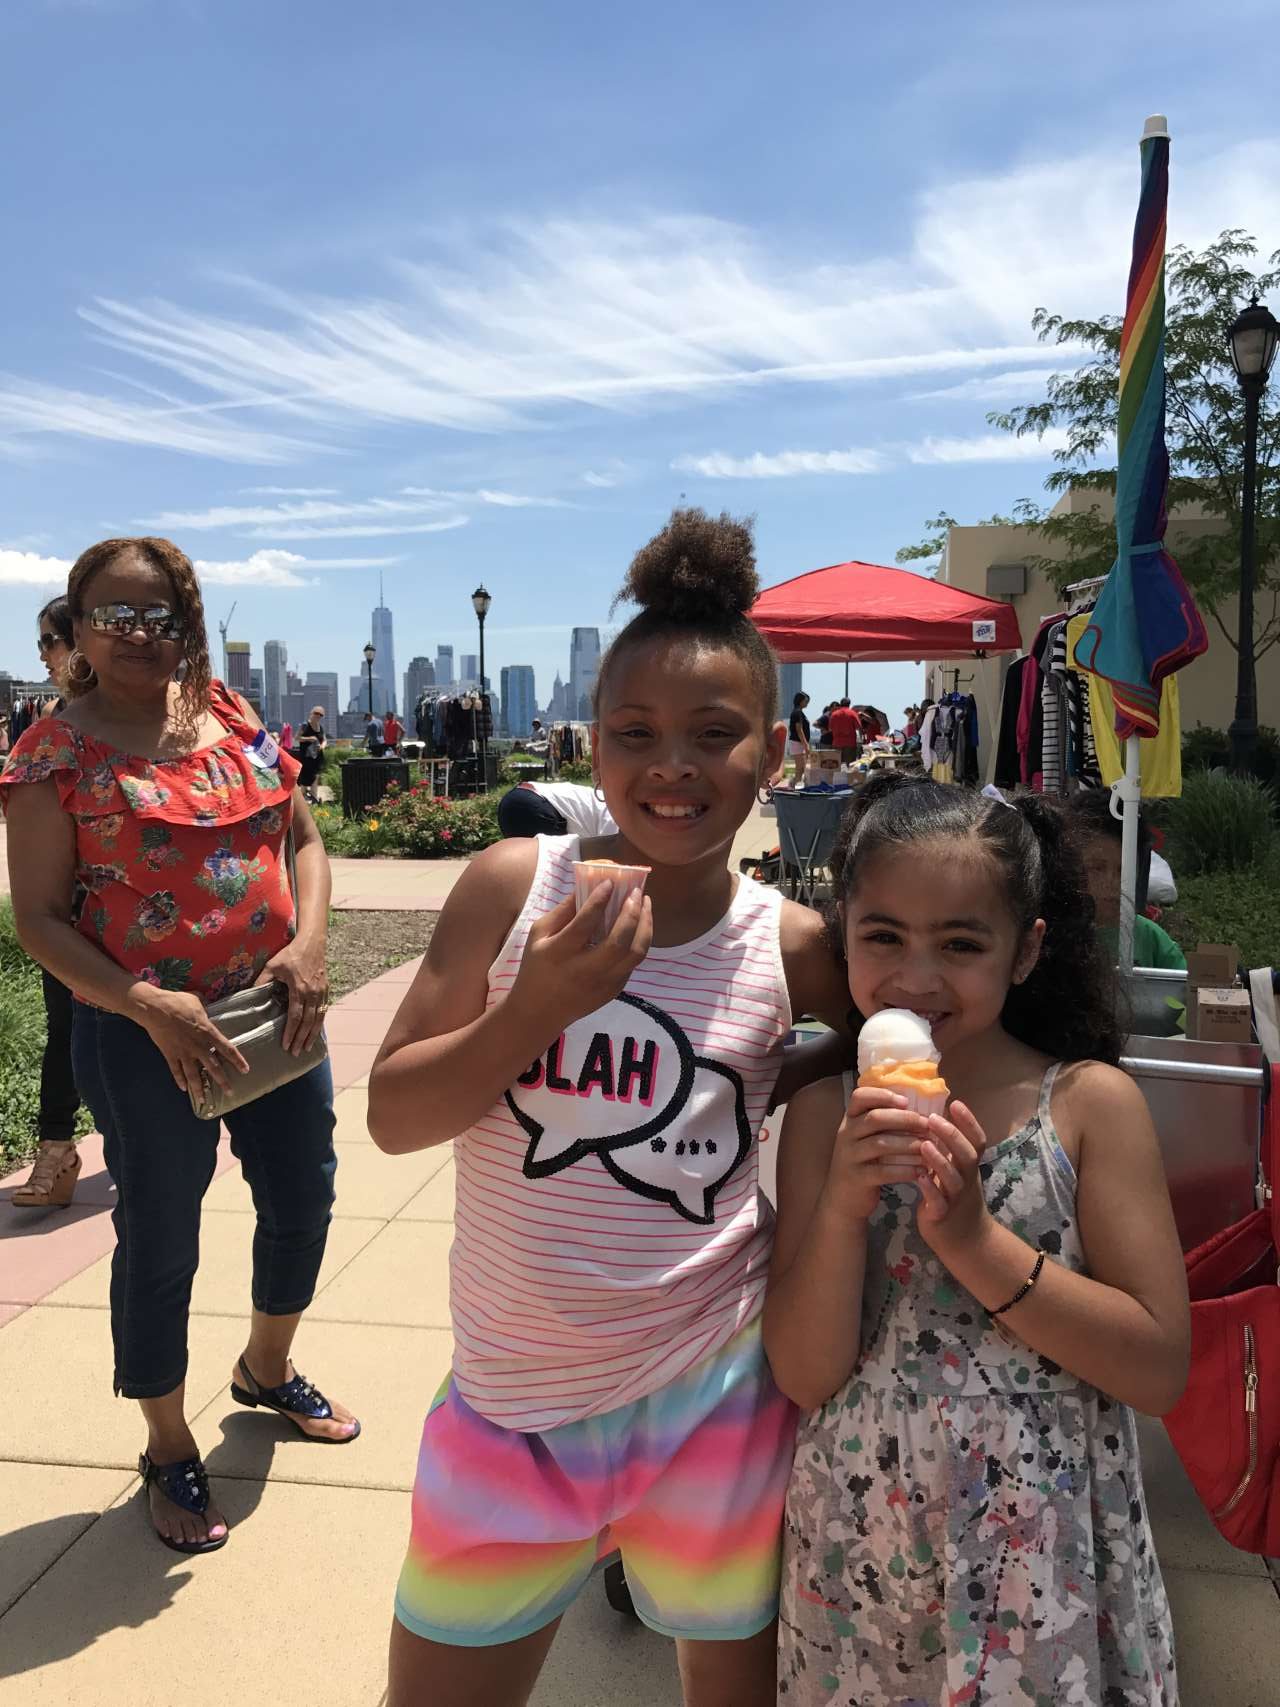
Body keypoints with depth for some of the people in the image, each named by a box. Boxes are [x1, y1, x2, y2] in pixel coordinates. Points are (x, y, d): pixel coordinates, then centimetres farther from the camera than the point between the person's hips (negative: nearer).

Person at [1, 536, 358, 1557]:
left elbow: (305, 838, 8)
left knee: (303, 1200, 19)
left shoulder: (232, 716, 4)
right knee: (161, 1242, 10)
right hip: (146, 1035, -5)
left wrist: (309, 945, -10)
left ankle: (268, 1369, 48)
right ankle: (169, 1448, 35)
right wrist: (149, 1008, -22)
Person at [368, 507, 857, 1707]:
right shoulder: (514, 885, -10)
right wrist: (536, 1007, -23)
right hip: (511, 1404, 0)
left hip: (711, 1406, 1)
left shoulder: (788, 944, -8)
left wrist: (789, 1091, -7)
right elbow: (392, 1114, -8)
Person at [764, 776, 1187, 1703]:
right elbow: (805, 1375, -7)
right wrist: (842, 1205, -23)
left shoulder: (1092, 1102, -10)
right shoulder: (825, 1112, -5)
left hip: (1042, 1558, -2)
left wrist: (972, 1236, -22)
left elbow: (1161, 1368, -12)